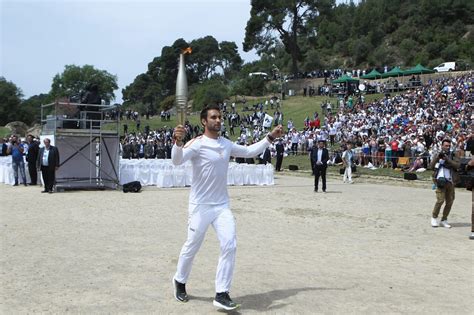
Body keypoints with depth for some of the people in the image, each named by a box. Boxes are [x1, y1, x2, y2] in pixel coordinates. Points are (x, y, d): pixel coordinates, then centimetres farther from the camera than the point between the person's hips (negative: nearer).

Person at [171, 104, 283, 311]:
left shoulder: (226, 144, 8)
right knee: (192, 247, 8)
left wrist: (270, 137, 17)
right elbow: (177, 160, -28)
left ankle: (221, 294, 1)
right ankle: (180, 281, 35)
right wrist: (178, 141, -47)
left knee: (229, 246, -6)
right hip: (200, 206, -5)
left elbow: (249, 151, 21)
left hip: (222, 206, 5)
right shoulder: (197, 143, -13)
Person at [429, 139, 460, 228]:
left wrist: (447, 159, -15)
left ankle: (444, 220, 18)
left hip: (450, 182, 3)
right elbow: (431, 166, -3)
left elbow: (458, 165, -6)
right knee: (440, 200, -15)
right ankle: (434, 218, 3)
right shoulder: (437, 155, 9)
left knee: (449, 202, 5)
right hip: (441, 181, -3)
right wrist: (437, 157, -14)